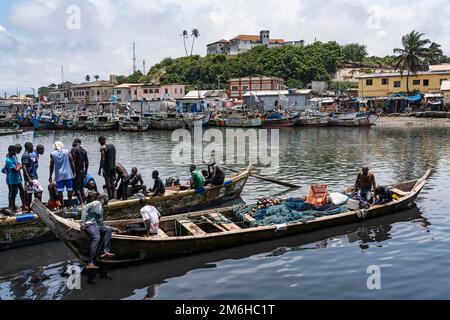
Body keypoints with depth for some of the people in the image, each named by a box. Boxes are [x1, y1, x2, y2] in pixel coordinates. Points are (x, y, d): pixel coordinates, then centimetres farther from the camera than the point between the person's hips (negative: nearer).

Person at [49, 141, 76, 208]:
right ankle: (69, 204, 15)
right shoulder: (67, 152, 1)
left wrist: (50, 176, 10)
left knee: (60, 191, 3)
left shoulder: (52, 154, 1)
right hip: (68, 175, 0)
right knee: (69, 190, 9)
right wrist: (74, 172, 8)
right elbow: (72, 162, 1)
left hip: (59, 176, 0)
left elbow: (51, 166, 3)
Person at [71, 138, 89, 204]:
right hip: (82, 171, 7)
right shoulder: (84, 151, 11)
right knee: (81, 187, 15)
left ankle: (81, 202, -10)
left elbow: (73, 161, -17)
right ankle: (83, 201, 17)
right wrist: (85, 172, 18)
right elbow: (87, 162, 12)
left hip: (76, 171, -7)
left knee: (76, 188, -5)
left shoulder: (74, 149, -9)